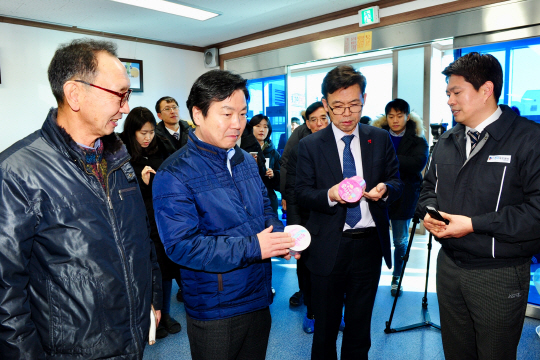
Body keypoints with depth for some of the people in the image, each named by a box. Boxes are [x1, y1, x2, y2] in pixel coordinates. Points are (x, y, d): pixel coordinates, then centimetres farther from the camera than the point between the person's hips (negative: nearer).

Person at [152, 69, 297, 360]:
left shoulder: (246, 160, 6)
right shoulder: (174, 175, -18)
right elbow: (181, 245, -24)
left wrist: (278, 235, -6)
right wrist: (252, 247, -27)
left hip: (259, 299, 7)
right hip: (215, 311, -6)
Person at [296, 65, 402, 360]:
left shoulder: (380, 139, 3)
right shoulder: (310, 145, -4)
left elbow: (396, 183, 5)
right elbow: (302, 194, -6)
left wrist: (384, 189, -18)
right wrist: (330, 195, -26)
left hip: (369, 245, 2)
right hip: (328, 247, -2)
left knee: (359, 327, 20)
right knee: (325, 328, 16)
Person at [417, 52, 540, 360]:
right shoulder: (447, 141, 8)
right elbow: (430, 186, 19)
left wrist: (474, 224, -22)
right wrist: (429, 210, -2)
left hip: (500, 275, -6)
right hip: (449, 266, 6)